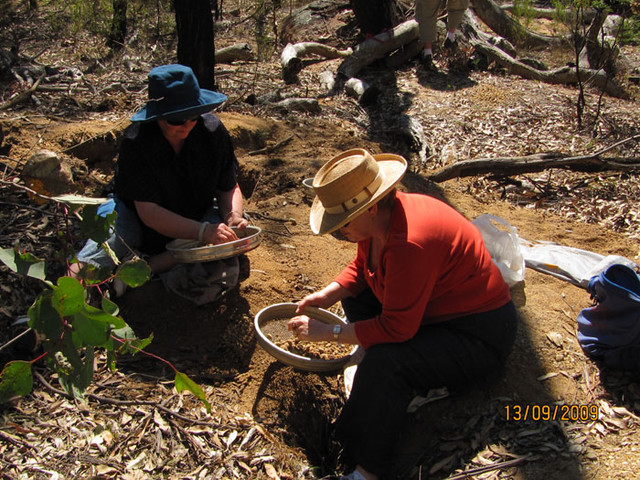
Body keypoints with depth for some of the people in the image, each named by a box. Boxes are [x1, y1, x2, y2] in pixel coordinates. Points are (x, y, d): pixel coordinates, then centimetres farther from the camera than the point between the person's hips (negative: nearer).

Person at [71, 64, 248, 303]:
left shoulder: (212, 131, -15)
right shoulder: (136, 141, -24)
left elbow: (229, 187, -5)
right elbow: (148, 212, -28)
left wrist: (232, 215, -28)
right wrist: (203, 231, -40)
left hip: (197, 216, 5)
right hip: (138, 217, -4)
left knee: (236, 230, -29)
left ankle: (149, 266, -26)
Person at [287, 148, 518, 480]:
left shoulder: (410, 244, -35)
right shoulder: (380, 217, -7)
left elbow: (395, 329, -30)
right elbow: (362, 266, 12)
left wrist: (328, 333, -22)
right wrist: (328, 295, -5)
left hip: (479, 333, -10)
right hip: (436, 307, 10)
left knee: (385, 363, -30)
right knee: (355, 295, 9)